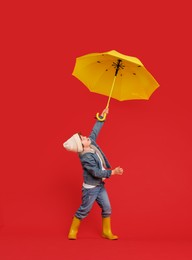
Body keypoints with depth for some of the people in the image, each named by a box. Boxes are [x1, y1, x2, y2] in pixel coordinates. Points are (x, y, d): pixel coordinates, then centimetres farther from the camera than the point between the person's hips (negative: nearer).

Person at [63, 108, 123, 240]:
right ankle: (73, 231, 22)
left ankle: (107, 232, 22)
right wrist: (113, 172, -24)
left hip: (100, 185, 8)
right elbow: (97, 173, -27)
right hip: (90, 188, -8)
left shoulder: (91, 143, -3)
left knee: (107, 209, 9)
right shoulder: (86, 157, -26)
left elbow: (95, 131, 11)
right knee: (84, 210, 5)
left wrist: (102, 116, 14)